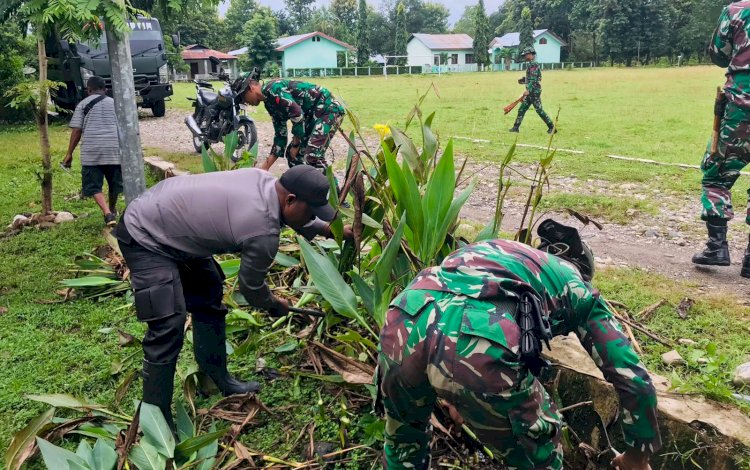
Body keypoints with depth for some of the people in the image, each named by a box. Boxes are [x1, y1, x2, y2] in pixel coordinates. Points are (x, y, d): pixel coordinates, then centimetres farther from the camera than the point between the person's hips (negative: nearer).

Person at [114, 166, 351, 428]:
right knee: (168, 327, -15)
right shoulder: (264, 233, -29)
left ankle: (218, 379, 29)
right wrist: (274, 305, 9)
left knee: (208, 297, 15)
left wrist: (330, 229, 20)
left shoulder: (263, 179, -7)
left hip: (167, 220, 10)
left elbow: (294, 218, 17)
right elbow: (251, 286, -10)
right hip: (144, 236, -10)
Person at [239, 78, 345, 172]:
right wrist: (264, 168, 15)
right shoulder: (270, 103, 14)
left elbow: (297, 114, -23)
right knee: (292, 154, 11)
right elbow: (281, 135, 16)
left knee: (312, 156, -21)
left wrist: (295, 145, -11)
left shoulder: (272, 88, -15)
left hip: (328, 108, -10)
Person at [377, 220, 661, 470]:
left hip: (403, 322, 5)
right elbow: (634, 380, 28)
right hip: (479, 349, -5)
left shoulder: (495, 250, 43)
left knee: (404, 435, 37)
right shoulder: (578, 289, 30)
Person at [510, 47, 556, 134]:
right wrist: (523, 80, 14)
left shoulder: (534, 64, -13)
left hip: (534, 91, -10)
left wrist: (528, 90, -27)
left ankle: (552, 127, -1)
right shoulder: (531, 64, 17)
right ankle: (515, 127, 12)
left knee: (539, 110, -8)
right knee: (522, 109, 9)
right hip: (531, 91, 10)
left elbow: (534, 79, -21)